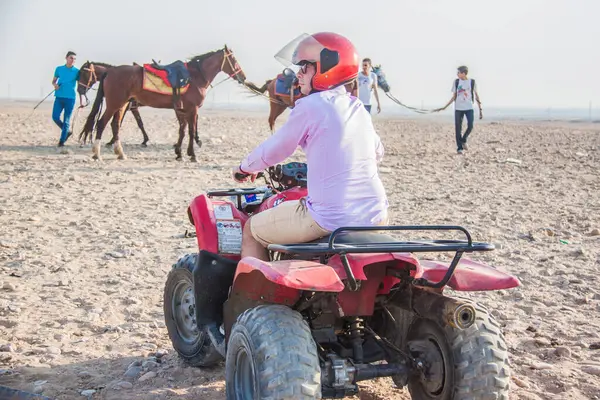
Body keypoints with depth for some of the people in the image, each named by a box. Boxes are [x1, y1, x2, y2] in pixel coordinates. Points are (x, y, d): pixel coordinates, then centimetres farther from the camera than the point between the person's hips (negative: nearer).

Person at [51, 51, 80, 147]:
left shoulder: (77, 71, 0)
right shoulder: (59, 69, 6)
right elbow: (53, 81, 15)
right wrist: (55, 85, -10)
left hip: (70, 98, -2)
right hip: (59, 97, 2)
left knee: (66, 120, -1)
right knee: (55, 117, -6)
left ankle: (62, 141, 9)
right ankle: (67, 131, 19)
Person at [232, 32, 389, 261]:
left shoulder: (310, 106, -10)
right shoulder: (358, 109, 10)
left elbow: (272, 151, 0)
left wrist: (245, 168, 21)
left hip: (332, 219, -7)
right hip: (375, 216, 7)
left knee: (252, 230, 12)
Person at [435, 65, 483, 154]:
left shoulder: (472, 82, 1)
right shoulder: (456, 82, 5)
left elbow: (476, 96, 5)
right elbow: (454, 97, 10)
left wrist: (480, 109, 1)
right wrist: (445, 107, 5)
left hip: (469, 108, -1)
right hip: (458, 108, 1)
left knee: (470, 126, -14)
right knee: (458, 128, -2)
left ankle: (464, 140, 13)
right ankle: (459, 147, 5)